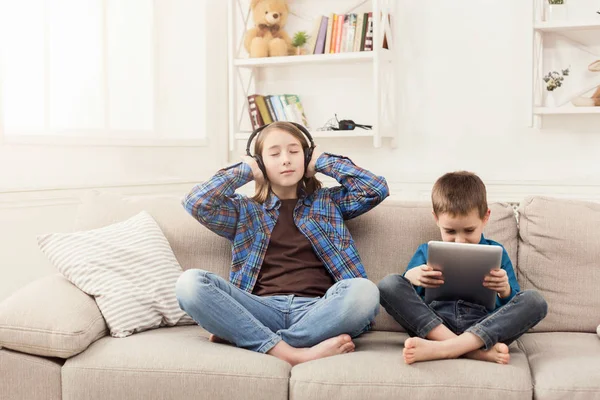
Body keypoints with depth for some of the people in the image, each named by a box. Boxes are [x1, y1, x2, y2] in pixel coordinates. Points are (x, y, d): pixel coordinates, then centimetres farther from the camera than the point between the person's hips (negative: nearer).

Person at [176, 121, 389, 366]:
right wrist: (245, 171, 13)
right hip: (263, 309, 0)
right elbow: (197, 203, 3)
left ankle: (239, 336, -26)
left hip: (318, 309, 0)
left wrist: (323, 162, 16)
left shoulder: (328, 202, 23)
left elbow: (377, 189, 8)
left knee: (364, 290, -34)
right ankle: (292, 352, -34)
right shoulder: (245, 210, 20)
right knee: (190, 283, -25)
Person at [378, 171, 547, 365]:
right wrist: (410, 278, -10)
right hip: (434, 326, 0)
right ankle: (475, 350, -33)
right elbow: (401, 298, 12)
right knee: (389, 283, -20)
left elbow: (513, 305, 14)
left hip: (484, 328, 0)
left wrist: (505, 290, -9)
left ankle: (440, 348, -36)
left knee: (534, 300, -23)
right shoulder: (426, 252, 20)